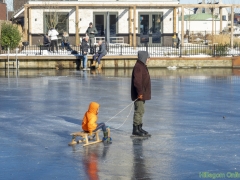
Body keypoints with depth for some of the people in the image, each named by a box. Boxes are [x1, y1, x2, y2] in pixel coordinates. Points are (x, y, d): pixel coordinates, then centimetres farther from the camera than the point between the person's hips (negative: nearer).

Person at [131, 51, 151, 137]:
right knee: (138, 111, -7)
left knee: (140, 111, 15)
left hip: (142, 94, 11)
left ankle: (139, 128, 22)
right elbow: (137, 81, -24)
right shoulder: (138, 67, -17)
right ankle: (136, 129, -3)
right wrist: (140, 92, -25)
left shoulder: (142, 66, 16)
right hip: (140, 94, -11)